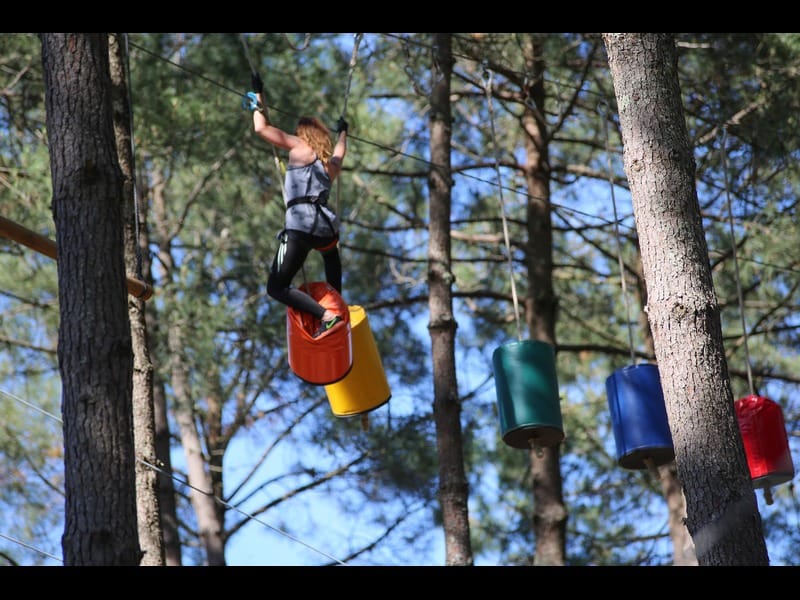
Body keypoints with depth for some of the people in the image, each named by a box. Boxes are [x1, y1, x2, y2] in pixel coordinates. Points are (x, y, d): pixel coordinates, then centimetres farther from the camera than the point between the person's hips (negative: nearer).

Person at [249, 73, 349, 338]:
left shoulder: (300, 147, 9)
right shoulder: (332, 163, 26)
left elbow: (261, 128, 9)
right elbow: (340, 151, 52)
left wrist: (258, 97, 23)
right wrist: (342, 132, 72)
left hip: (301, 226, -7)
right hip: (327, 225, 7)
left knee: (277, 287, -7)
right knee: (331, 254, 44)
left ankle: (327, 315, -24)